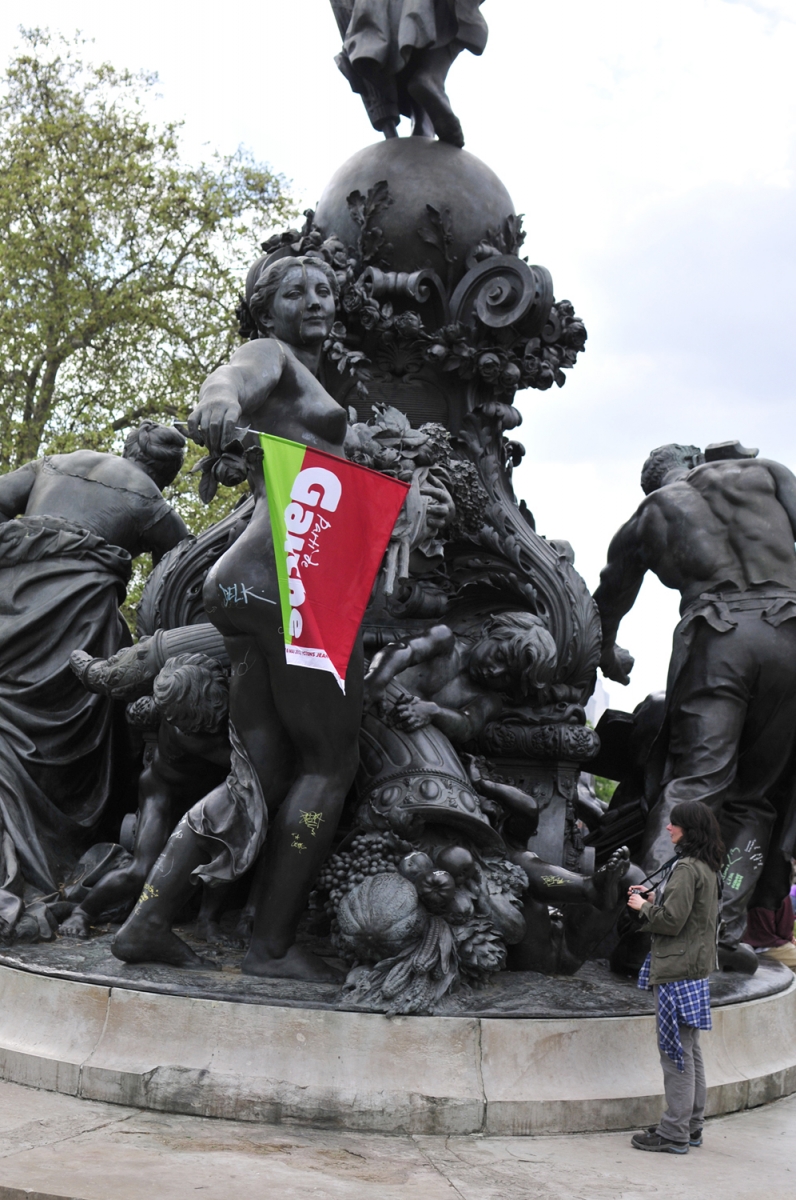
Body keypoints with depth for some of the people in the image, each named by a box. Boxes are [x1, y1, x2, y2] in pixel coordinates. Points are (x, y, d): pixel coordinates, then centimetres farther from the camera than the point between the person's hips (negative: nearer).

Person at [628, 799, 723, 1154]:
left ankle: (674, 1133, 3)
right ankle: (691, 1125, 24)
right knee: (690, 1051, 16)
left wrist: (643, 906, -5)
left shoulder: (687, 868, -19)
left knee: (676, 1052, -3)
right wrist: (653, 898, 12)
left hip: (677, 970, -10)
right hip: (696, 967, 10)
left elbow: (671, 920, -22)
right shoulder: (707, 868, 12)